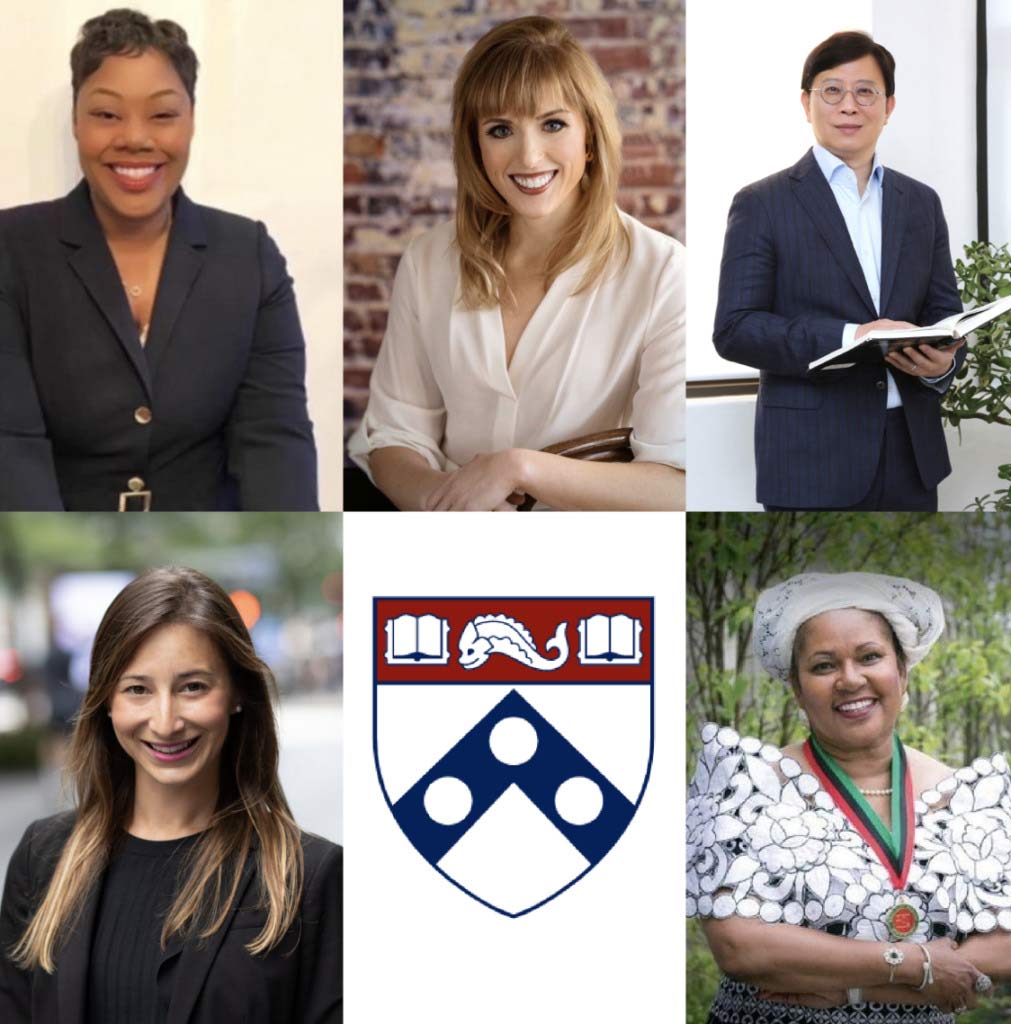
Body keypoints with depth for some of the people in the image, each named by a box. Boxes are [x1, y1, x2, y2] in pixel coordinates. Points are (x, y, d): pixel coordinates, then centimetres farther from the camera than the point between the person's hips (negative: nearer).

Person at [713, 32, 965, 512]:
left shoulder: (922, 203, 13)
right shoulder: (762, 205, -2)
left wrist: (943, 360, -10)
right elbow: (734, 329, -9)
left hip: (911, 453, 5)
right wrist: (848, 338, -21)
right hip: (813, 459, -5)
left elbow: (945, 311, 15)